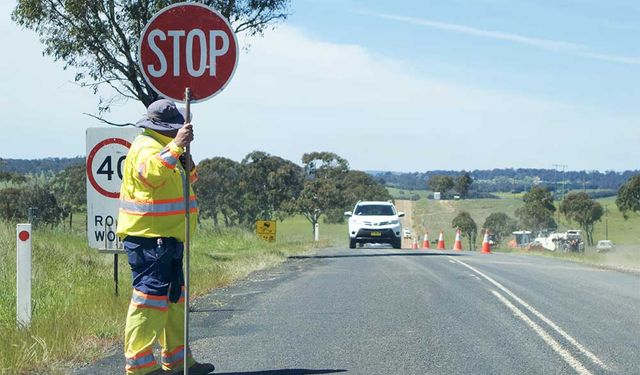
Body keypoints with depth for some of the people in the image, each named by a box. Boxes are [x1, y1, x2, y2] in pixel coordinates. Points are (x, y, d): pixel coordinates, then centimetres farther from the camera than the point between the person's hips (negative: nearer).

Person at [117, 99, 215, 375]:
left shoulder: (163, 147, 21)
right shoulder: (145, 147, -12)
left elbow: (186, 178, 29)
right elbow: (151, 173, -34)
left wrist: (185, 155, 11)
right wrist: (176, 146, -37)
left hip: (167, 238, 11)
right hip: (148, 238, -11)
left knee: (174, 299, 15)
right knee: (150, 296, -11)